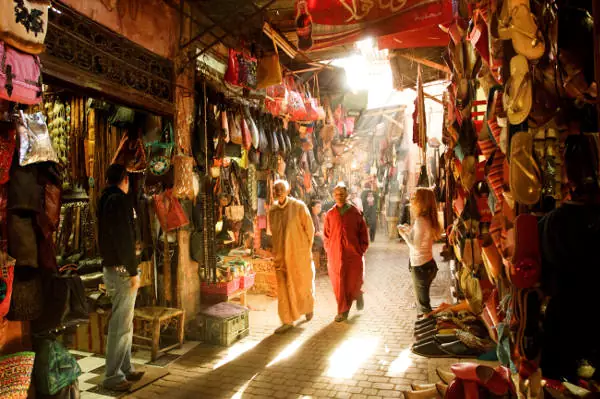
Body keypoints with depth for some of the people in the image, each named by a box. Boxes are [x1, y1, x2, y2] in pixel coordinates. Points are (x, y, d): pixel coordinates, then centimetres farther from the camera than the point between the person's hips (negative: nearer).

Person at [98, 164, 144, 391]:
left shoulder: (105, 200, 13)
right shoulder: (120, 200, -14)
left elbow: (106, 236, 15)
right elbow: (124, 238, -20)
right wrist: (133, 271, -18)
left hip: (110, 268, 10)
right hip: (121, 270, -10)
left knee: (124, 322, 17)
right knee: (120, 325, -2)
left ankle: (126, 369, 26)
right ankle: (113, 376, 5)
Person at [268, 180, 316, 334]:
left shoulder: (299, 206, -10)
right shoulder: (272, 210, 2)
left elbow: (310, 228, -3)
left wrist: (307, 249, 1)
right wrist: (277, 250, 13)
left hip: (299, 253, -3)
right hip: (281, 255, 3)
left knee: (304, 282, 14)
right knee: (283, 287, 0)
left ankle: (308, 307, 43)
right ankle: (287, 321, 10)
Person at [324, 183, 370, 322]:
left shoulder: (356, 213, -1)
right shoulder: (330, 215, 4)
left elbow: (363, 234, 3)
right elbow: (326, 235, 11)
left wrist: (361, 250, -1)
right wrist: (329, 250, 5)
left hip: (354, 254, -1)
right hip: (335, 256, 2)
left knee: (355, 283, 5)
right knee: (338, 284, 5)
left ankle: (358, 295, 40)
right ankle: (343, 311, 20)